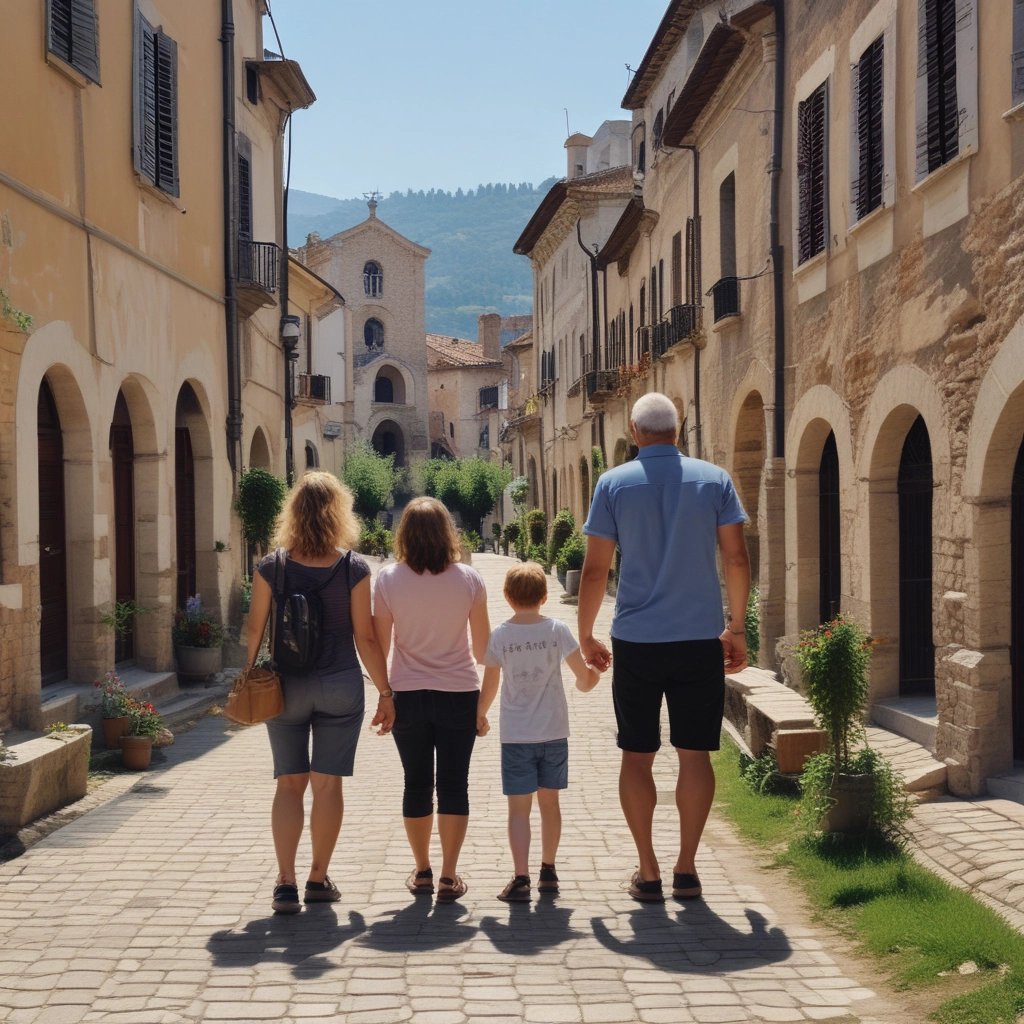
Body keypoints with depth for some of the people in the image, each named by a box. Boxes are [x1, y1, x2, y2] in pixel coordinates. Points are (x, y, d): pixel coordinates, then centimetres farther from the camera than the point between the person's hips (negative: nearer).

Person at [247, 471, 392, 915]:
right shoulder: (354, 569, -7)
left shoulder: (271, 567, -5)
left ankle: (285, 883, 1)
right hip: (341, 686, -1)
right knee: (327, 783, 8)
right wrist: (385, 693, 2)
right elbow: (366, 638, -6)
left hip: (285, 686, 1)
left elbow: (256, 631, 0)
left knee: (289, 783, 9)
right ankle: (318, 879, 16)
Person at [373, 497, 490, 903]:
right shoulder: (468, 579, -6)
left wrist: (383, 689, 12)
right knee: (454, 785, 7)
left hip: (407, 697, 0)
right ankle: (449, 877, 8)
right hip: (459, 695, 0)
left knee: (416, 784, 13)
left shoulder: (388, 579, -8)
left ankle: (422, 872, 22)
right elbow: (483, 644, 2)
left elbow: (379, 644, -4)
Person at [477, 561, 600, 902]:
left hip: (516, 735, -2)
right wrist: (589, 680, 20)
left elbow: (489, 685, 2)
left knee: (519, 808, 1)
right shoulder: (557, 630, -6)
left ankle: (521, 878, -7)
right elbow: (584, 678, -4)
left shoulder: (499, 636, -6)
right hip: (554, 732, 2)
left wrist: (480, 715, 20)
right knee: (549, 802, 15)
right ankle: (548, 871, 24)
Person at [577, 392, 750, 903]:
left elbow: (595, 569, -2)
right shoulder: (713, 479, 2)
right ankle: (686, 870, 12)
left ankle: (648, 873, 10)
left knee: (637, 755, 8)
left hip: (636, 640, -1)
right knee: (694, 753, 8)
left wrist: (585, 636, 9)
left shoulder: (614, 484, -2)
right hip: (700, 638, 1)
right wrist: (736, 628, 12)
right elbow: (737, 559, 1)